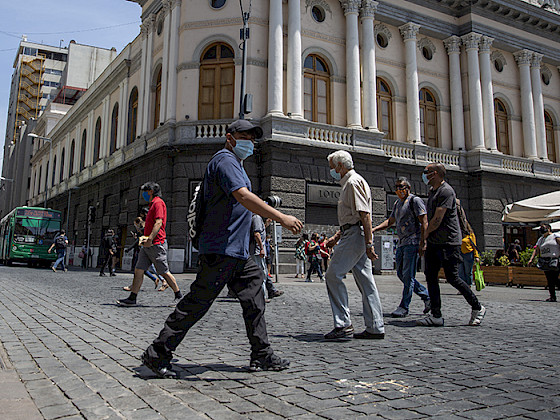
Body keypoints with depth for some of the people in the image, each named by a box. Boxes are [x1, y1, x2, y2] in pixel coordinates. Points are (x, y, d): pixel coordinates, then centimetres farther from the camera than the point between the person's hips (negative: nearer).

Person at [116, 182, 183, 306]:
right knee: (138, 270, 3)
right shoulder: (153, 204, 22)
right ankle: (132, 299, 4)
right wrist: (145, 238, 18)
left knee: (164, 272, -2)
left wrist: (150, 239, -26)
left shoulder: (158, 202, -9)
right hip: (148, 245, 10)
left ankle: (178, 295, 11)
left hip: (157, 244, -10)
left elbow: (158, 223, -20)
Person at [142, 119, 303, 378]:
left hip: (238, 253, 11)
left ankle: (262, 356, 18)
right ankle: (158, 354, 5)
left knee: (254, 300, 11)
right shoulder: (225, 160, -11)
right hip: (222, 249, -11)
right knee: (197, 303, -5)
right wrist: (281, 218, -32)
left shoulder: (234, 163, 23)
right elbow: (243, 196, -27)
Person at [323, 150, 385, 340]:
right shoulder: (348, 183, 23)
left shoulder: (353, 182, -10)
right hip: (354, 234, 10)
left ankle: (343, 324, -10)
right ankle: (376, 328, 10)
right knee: (365, 281, 8)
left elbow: (365, 214, -19)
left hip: (355, 235, -10)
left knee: (333, 275, -11)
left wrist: (369, 244, -24)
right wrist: (337, 236, 22)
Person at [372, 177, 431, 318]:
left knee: (408, 275, -8)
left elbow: (424, 222, -12)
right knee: (401, 274, 9)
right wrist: (374, 229, 13)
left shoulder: (415, 201, -6)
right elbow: (390, 221, 26)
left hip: (412, 243, -9)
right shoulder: (397, 203, 19)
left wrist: (423, 243, -19)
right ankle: (427, 296, 22)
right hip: (402, 243, 9)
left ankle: (404, 307, -2)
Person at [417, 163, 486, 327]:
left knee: (452, 278, -5)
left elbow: (437, 220, -17)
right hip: (433, 242, 9)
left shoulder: (446, 191, -14)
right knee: (430, 276, 2)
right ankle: (436, 316, 4)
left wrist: (426, 233, -2)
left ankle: (477, 308, 15)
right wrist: (427, 237, 12)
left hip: (449, 242, -9)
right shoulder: (432, 191, 18)